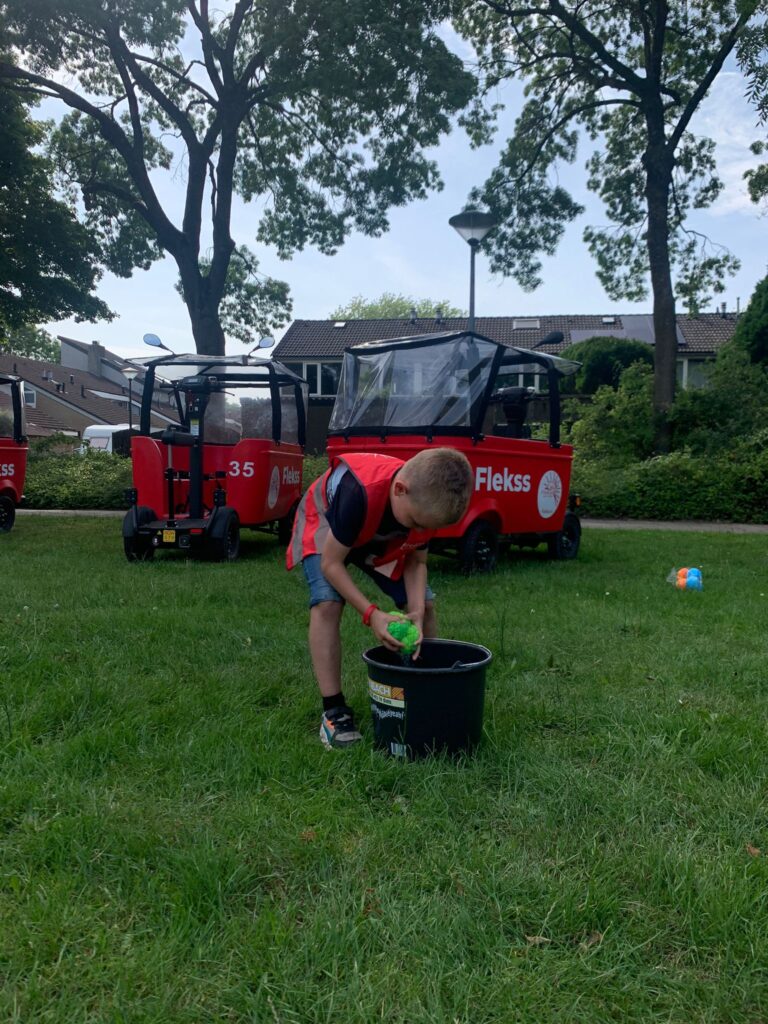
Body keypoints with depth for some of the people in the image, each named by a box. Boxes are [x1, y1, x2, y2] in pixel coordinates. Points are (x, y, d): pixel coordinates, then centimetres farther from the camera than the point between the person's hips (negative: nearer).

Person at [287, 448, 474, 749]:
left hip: (381, 539, 5)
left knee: (425, 603, -4)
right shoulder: (360, 492, -45)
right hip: (324, 526, -5)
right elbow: (331, 562, -34)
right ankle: (334, 710, -16)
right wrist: (372, 614, -38)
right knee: (327, 603, -27)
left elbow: (416, 562, -12)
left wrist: (416, 613, -28)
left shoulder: (426, 504, -27)